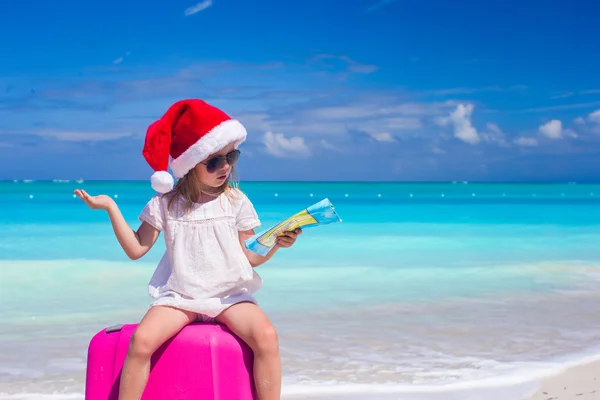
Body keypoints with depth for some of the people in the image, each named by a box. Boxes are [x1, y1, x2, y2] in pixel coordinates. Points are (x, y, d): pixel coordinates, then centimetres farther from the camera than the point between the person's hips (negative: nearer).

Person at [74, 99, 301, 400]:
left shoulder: (236, 201, 2)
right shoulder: (166, 203, 2)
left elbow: (250, 257, 4)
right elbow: (136, 249, 2)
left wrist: (276, 244, -16)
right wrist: (110, 207, -4)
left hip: (230, 294, 0)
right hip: (180, 296, 0)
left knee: (266, 336, -28)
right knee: (141, 340, -26)